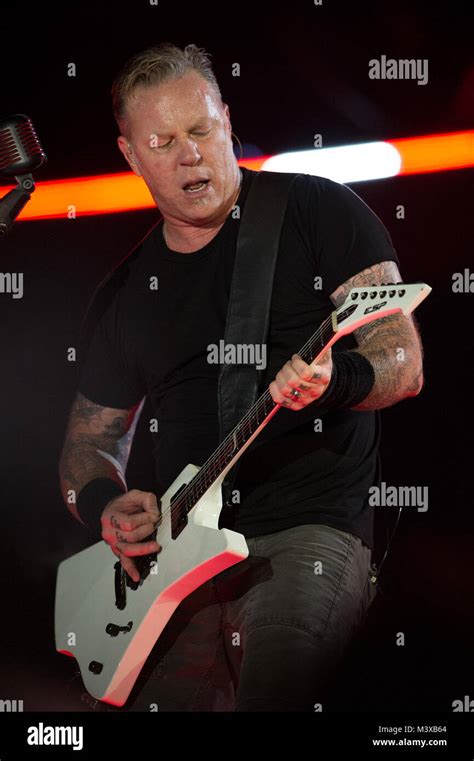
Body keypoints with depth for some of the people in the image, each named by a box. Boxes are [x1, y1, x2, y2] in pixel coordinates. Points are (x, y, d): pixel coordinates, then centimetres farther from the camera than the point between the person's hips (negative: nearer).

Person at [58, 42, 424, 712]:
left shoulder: (319, 211, 3)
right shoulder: (129, 293, 16)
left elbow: (405, 364, -3)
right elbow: (89, 441, 23)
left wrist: (334, 378, -25)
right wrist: (106, 508, 0)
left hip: (314, 530, -5)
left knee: (270, 688, -33)